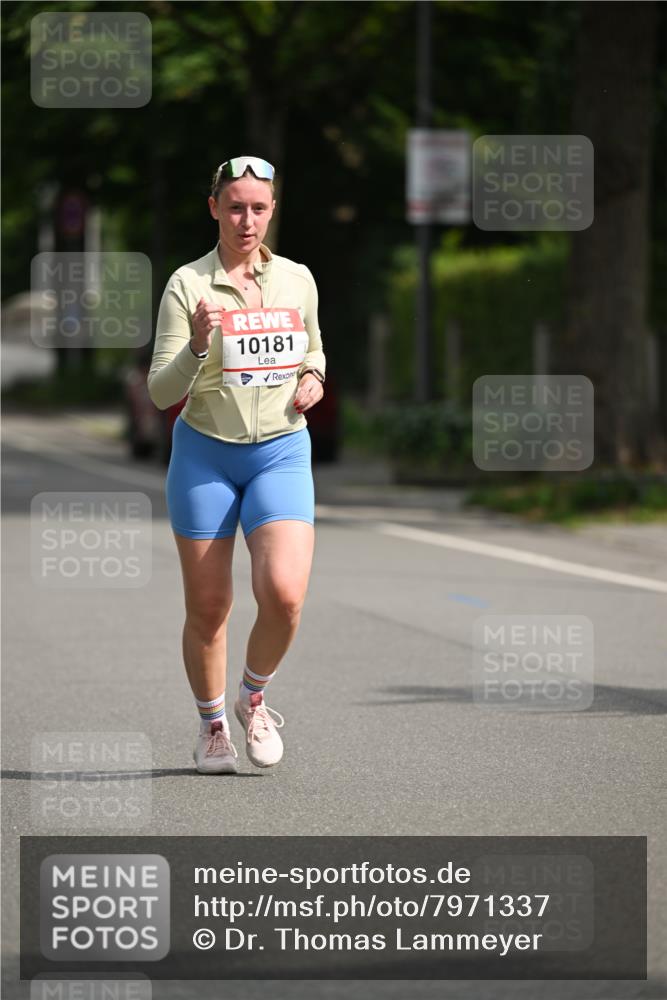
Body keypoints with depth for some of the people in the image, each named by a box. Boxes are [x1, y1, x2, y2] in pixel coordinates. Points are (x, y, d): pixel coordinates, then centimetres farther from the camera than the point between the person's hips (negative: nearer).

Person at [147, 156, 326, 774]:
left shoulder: (297, 281, 4)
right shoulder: (187, 285, -6)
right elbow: (162, 393, -9)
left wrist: (313, 380, 0)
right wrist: (198, 346, -26)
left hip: (281, 453, 1)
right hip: (205, 455, -1)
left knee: (284, 592, -18)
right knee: (207, 607, 2)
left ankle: (254, 697, 10)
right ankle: (212, 724, 25)